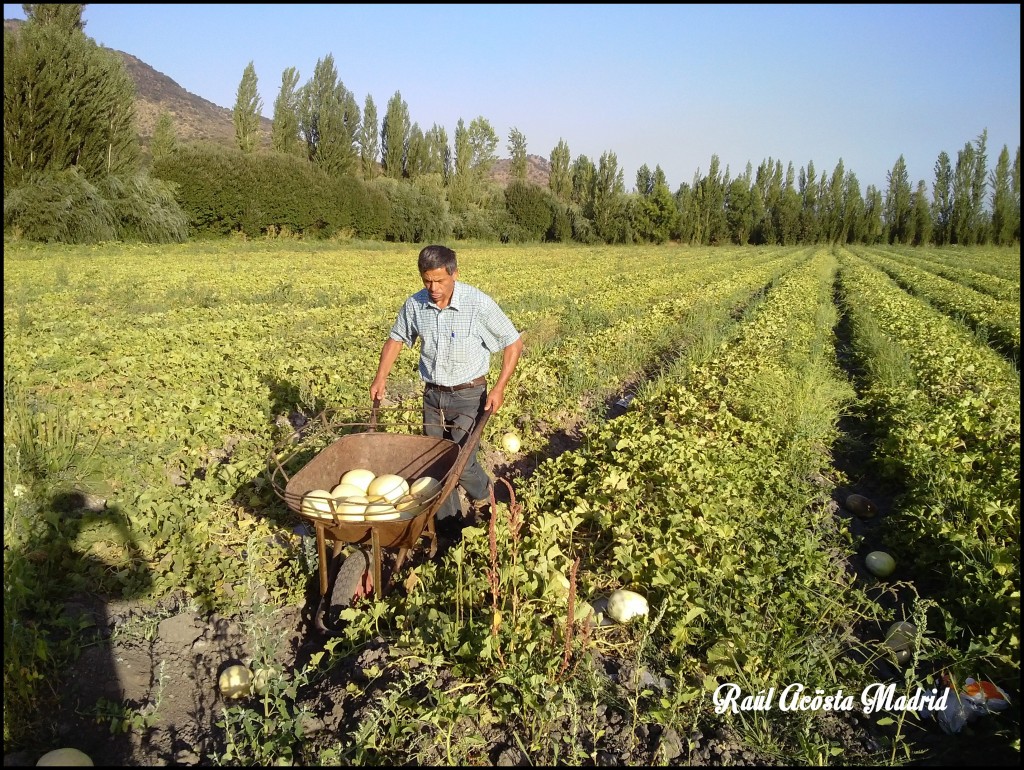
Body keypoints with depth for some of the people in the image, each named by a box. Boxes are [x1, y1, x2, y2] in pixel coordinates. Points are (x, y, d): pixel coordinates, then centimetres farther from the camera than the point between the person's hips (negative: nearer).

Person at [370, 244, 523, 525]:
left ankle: (483, 498, 23)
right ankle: (444, 520, 29)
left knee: (461, 461, -10)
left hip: (468, 395, -4)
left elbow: (513, 343, -9)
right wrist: (381, 376, -1)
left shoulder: (479, 304, -19)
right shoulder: (415, 304, -7)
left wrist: (499, 387, -16)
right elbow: (396, 339, 12)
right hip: (432, 395, 5)